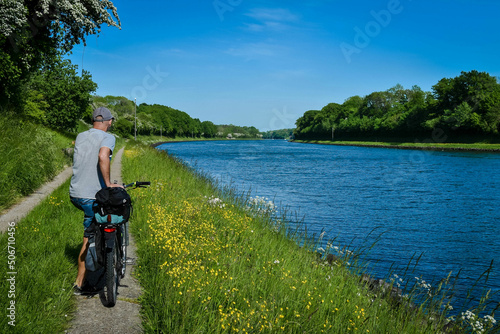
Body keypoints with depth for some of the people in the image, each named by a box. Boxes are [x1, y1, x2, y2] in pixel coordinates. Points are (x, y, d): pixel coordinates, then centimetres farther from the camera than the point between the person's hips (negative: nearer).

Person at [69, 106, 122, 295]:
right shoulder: (108, 138, -8)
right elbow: (103, 156, -29)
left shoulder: (80, 137, 12)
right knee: (88, 242, 4)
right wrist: (109, 184, -22)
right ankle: (79, 283, 12)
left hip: (74, 193, 7)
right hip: (92, 196, -7)